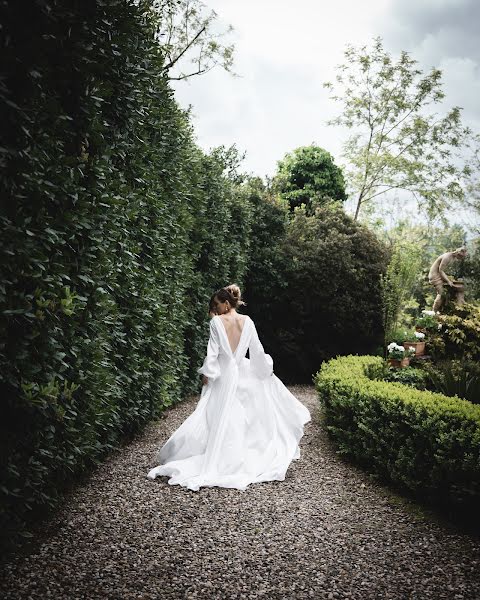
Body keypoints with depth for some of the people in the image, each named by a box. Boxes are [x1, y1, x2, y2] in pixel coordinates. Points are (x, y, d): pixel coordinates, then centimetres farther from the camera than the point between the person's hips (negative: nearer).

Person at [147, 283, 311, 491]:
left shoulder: (217, 322, -11)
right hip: (243, 374, 3)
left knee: (221, 421, 2)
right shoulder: (247, 321, -1)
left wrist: (207, 374, -4)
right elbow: (257, 350, 4)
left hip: (223, 376, -3)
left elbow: (212, 351, -12)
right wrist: (267, 369, 16)